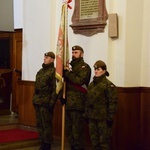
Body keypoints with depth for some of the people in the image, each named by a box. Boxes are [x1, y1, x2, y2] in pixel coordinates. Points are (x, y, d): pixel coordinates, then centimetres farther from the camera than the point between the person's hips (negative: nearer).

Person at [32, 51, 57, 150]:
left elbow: (55, 88, -14)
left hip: (46, 102, -8)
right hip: (37, 101, 8)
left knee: (46, 124, -3)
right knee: (39, 124, 13)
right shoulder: (40, 71, 17)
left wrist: (52, 102, -18)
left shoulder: (54, 71, -8)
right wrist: (35, 99, 15)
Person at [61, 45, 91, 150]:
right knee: (69, 128, 12)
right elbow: (65, 81, 19)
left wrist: (67, 73, -17)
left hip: (77, 103, -8)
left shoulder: (84, 67, -4)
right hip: (68, 102, 8)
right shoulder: (71, 66, 19)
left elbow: (80, 80, -20)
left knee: (77, 129, -5)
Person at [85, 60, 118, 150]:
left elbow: (113, 102, -12)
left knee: (104, 142, 0)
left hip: (103, 118, -7)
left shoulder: (109, 85, -9)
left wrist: (110, 117, -14)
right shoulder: (91, 84, 11)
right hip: (92, 117, 7)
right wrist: (87, 115, 14)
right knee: (94, 140, 13)